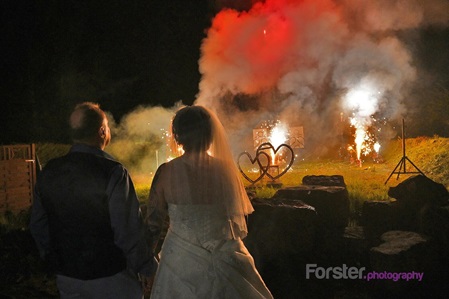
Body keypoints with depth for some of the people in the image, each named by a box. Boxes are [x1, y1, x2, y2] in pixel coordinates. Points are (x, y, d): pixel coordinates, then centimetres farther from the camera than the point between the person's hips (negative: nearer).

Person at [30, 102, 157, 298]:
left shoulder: (48, 172, -3)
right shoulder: (112, 172, -21)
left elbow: (38, 226, 6)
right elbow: (129, 229, -21)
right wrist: (147, 268, -7)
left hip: (67, 279, 5)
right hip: (111, 278, -5)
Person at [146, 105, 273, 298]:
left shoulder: (166, 172, -13)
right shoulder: (225, 169, -11)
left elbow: (153, 223, -5)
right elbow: (237, 215, 0)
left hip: (181, 262, 0)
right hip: (225, 260, 1)